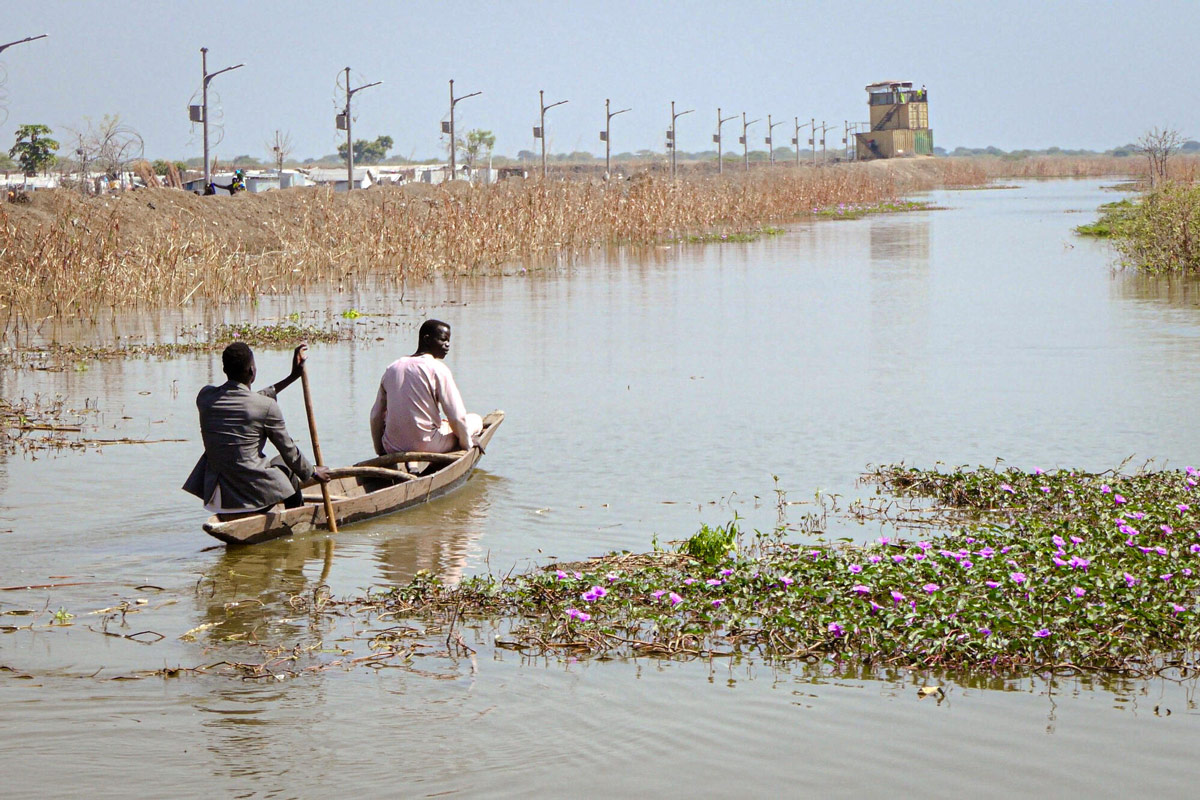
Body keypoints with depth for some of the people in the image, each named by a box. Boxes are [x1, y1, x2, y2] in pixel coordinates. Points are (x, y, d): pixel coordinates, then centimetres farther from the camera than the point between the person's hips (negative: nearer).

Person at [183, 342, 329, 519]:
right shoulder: (267, 407, -12)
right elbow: (289, 451, 2)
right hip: (255, 496, -4)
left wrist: (292, 377, 25)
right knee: (285, 466, 30)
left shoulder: (205, 397, 0)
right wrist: (313, 472, 22)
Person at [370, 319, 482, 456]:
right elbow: (457, 417, -11)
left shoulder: (391, 368, 8)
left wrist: (380, 450, 23)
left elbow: (376, 416, 11)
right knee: (475, 419, 13)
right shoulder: (438, 368, -9)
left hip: (393, 449, 6)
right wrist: (467, 443, 7)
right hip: (427, 446, -6)